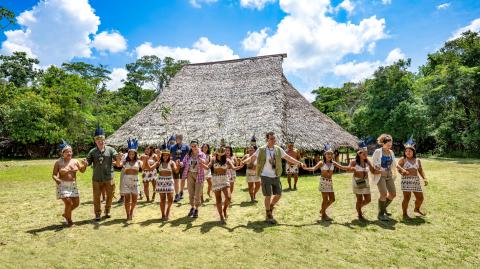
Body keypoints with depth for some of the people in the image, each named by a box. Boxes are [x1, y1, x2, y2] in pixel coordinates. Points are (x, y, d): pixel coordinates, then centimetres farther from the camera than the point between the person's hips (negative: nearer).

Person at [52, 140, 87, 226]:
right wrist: (56, 179, -29)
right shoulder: (58, 162, -7)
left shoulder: (75, 161, 5)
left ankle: (65, 214, 36)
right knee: (69, 203, -11)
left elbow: (82, 170, 11)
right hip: (63, 186, -5)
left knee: (76, 203, 7)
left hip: (73, 185, 5)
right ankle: (69, 221, 12)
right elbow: (54, 175, -7)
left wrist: (85, 165, -10)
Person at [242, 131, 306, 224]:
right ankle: (268, 216, 19)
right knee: (268, 196, 0)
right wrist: (244, 161, -27)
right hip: (266, 176, -4)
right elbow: (252, 158, -9)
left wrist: (299, 163, 3)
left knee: (278, 195, 8)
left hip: (276, 176, 4)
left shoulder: (278, 149, 1)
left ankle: (270, 207, 36)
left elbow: (288, 158, 7)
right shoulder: (261, 150, -9)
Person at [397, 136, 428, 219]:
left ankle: (416, 209, 40)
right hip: (406, 180, -5)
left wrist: (425, 178, 0)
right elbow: (399, 168, -6)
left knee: (420, 197, 12)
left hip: (416, 181, 5)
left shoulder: (417, 160, 13)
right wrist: (402, 171, -27)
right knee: (407, 197, -11)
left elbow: (420, 170, 13)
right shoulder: (403, 159, 1)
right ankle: (405, 214, 1)